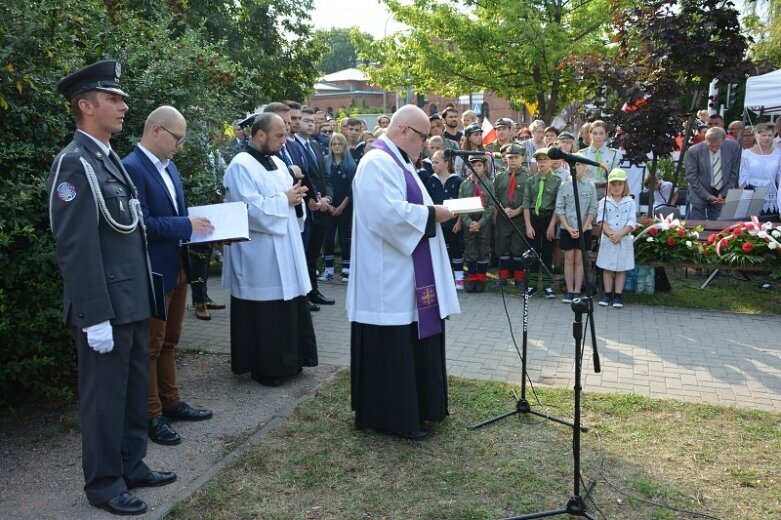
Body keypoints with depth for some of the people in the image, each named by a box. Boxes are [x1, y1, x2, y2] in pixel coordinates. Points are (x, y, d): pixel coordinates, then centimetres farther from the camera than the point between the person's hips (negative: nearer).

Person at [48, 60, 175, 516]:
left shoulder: (110, 158, 13)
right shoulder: (75, 162, -15)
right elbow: (76, 248, -20)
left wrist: (142, 299, 16)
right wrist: (96, 318, -21)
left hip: (133, 302, 9)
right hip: (106, 307, -9)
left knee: (135, 389, 18)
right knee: (105, 396, 6)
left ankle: (131, 465, 35)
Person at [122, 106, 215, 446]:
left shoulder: (168, 165, 11)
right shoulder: (131, 168, -17)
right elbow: (141, 222, -25)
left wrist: (197, 225, 0)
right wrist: (187, 225, -21)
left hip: (177, 268, 9)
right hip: (152, 273, -9)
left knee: (168, 342, 19)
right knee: (151, 346, 4)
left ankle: (170, 403, 32)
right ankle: (151, 415, 16)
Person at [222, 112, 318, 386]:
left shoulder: (277, 163, 14)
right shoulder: (241, 166, -12)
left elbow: (289, 196, 19)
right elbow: (251, 209, -22)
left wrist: (296, 198, -4)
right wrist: (284, 200, -14)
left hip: (285, 251, 8)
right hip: (260, 255, -8)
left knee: (288, 307, 13)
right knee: (265, 313, 0)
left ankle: (287, 361, 26)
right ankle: (265, 367, 13)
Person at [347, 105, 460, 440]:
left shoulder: (400, 162, 17)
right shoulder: (377, 163, -17)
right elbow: (389, 213, -27)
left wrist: (434, 211, 5)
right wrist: (432, 213, -16)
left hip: (406, 275, 11)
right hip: (389, 277, -11)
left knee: (412, 343, 17)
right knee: (392, 347, -1)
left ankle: (414, 408, 29)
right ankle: (391, 416, 11)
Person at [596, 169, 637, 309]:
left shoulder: (630, 202, 2)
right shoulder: (604, 202, 3)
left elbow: (631, 223, -5)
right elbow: (601, 221, -6)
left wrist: (620, 234, -19)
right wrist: (610, 234, -20)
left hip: (624, 240, 0)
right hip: (607, 240, 0)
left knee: (621, 269, 5)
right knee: (607, 268, 6)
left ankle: (617, 296, 12)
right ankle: (608, 294, 16)